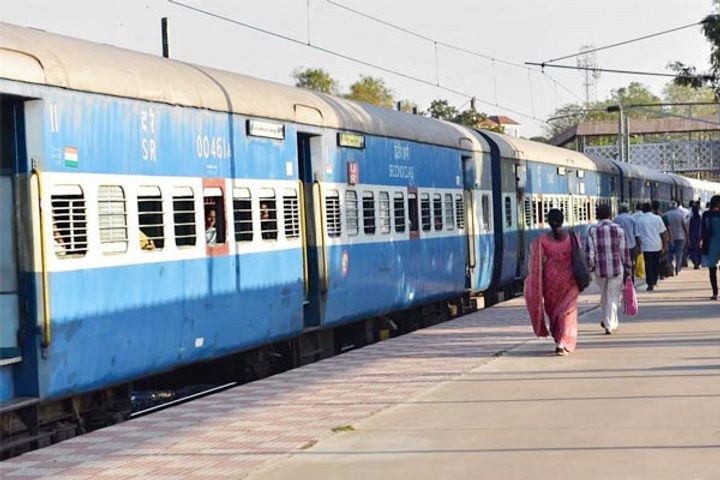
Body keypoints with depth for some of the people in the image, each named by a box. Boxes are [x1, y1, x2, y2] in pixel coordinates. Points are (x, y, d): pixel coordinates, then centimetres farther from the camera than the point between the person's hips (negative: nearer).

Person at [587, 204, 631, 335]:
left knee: (604, 295, 20)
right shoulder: (618, 229, -4)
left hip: (600, 270, 1)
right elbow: (624, 251, -2)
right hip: (617, 269, -1)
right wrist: (627, 269, 4)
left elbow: (589, 251, -5)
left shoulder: (592, 230, -2)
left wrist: (590, 267, 4)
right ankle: (609, 325, 1)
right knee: (613, 297, 5)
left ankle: (610, 323, 27)